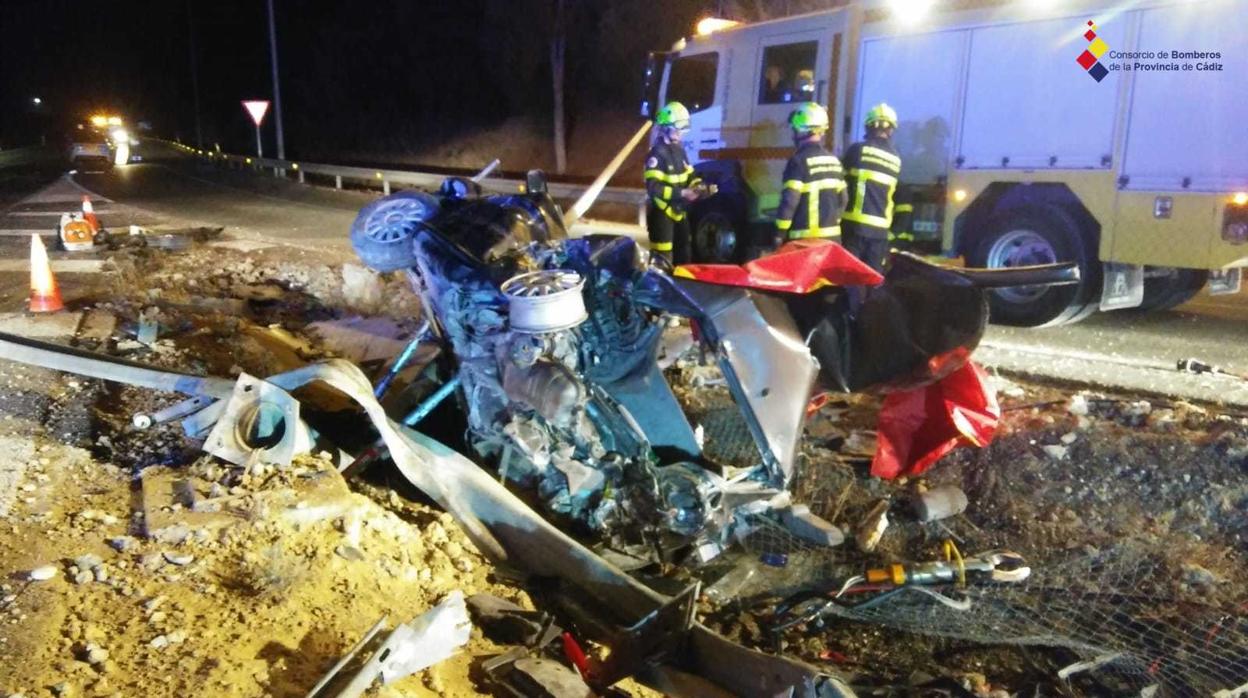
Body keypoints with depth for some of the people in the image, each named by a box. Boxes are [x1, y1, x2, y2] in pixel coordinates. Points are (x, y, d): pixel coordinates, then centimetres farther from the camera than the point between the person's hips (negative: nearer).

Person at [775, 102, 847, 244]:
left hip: (805, 238, -7)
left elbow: (789, 200, -17)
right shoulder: (833, 160, 12)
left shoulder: (799, 160, -12)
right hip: (832, 235, 7)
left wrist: (780, 233, -10)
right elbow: (842, 198, 16)